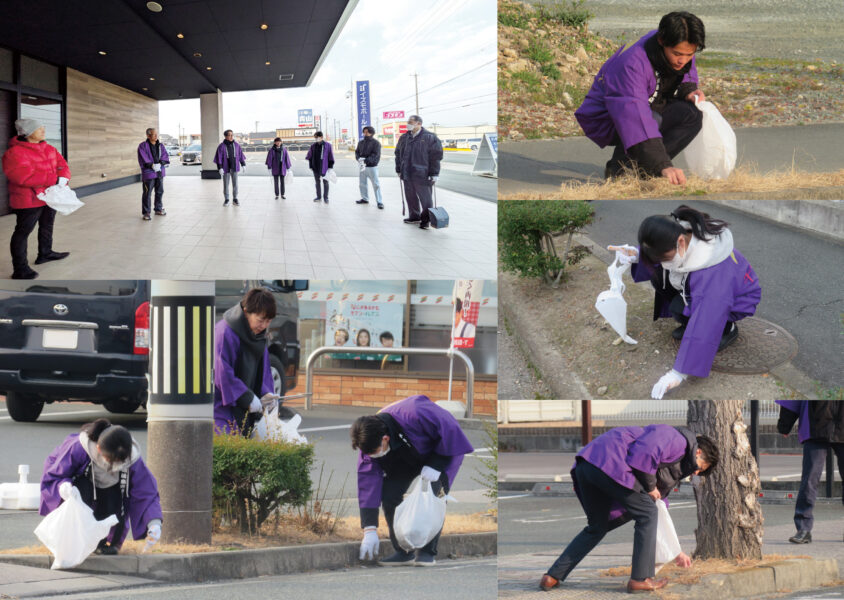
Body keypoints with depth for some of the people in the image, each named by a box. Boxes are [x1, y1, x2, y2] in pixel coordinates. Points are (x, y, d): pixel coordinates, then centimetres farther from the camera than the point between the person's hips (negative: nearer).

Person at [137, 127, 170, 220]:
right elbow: (143, 160, -15)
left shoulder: (160, 146, 8)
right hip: (148, 172, -6)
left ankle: (158, 209, 30)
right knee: (147, 193, -5)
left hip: (159, 172, 6)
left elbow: (166, 156, 3)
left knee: (160, 192, 14)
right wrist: (152, 165, -22)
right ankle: (145, 213, 0)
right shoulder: (143, 146, -8)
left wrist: (160, 163, -14)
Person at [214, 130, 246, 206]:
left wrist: (243, 165, 8)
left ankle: (235, 199, 15)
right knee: (226, 184, 4)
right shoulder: (221, 146, -8)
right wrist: (220, 168, -13)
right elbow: (219, 158, -8)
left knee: (235, 184, 5)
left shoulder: (236, 145, 2)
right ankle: (226, 200, 13)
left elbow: (241, 155, 9)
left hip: (234, 168, 2)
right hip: (226, 168, -2)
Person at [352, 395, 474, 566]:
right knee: (389, 495, -12)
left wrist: (436, 465, -30)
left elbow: (451, 430, -31)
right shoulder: (369, 442, -24)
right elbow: (367, 484, -21)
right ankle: (402, 552, -1)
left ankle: (428, 552, -11)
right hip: (407, 459, 5)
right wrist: (369, 530, -22)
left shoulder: (415, 415, -44)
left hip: (444, 450, -5)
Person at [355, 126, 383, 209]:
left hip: (372, 167, -6)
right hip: (363, 166, 6)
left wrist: (366, 161, -26)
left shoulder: (376, 143, -8)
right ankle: (364, 198, 27)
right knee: (362, 183, 12)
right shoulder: (361, 142, 11)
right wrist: (359, 159, -13)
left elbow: (375, 155, -16)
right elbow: (357, 152, 10)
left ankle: (379, 201, -3)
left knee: (376, 184, -5)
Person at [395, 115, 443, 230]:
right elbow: (398, 154, 20)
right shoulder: (404, 138, 11)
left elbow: (436, 156, -8)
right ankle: (414, 216, 27)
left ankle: (426, 219, 7)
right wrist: (399, 170, 16)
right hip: (407, 175, 6)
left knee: (425, 198, -2)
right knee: (410, 197, 13)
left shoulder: (430, 138, -8)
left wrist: (434, 174, -11)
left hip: (422, 175, -6)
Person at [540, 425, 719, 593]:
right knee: (646, 514, 0)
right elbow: (644, 453, -16)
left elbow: (658, 505, 40)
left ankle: (552, 576, 16)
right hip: (609, 462, -11)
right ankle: (640, 579, 1)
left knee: (597, 528, 21)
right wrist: (650, 486, -1)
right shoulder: (678, 441, 2)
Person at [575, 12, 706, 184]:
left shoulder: (682, 50, -12)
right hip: (606, 120, -7)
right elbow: (635, 117, -47)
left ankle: (639, 169, -16)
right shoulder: (632, 64, -37)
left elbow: (686, 76, 13)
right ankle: (619, 170, -15)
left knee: (692, 115, -18)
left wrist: (688, 91, -15)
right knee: (653, 120, -37)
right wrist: (663, 166, -55)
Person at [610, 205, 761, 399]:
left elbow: (704, 318, -46)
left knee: (680, 309, -30)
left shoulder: (711, 272, -43)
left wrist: (679, 373, -47)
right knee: (657, 275, -11)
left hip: (736, 299, -7)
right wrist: (636, 255, -24)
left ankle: (728, 329, -2)